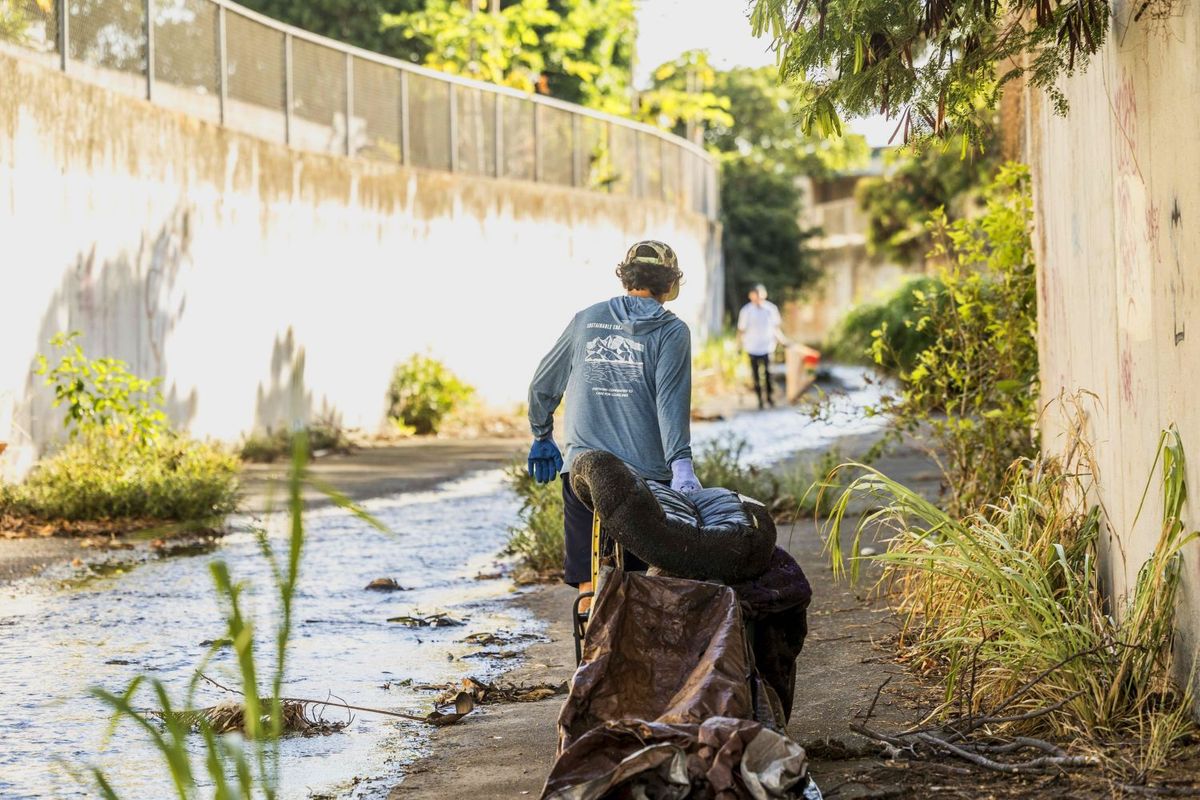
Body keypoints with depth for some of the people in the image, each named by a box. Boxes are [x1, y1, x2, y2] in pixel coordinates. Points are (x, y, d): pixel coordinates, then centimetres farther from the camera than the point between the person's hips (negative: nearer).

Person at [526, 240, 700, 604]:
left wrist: (542, 437, 35)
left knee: (589, 585, -1)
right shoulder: (672, 331, 2)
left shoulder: (586, 320, 12)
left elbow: (542, 385, 20)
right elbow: (671, 400, -12)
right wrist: (681, 464, -19)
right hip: (644, 475, -2)